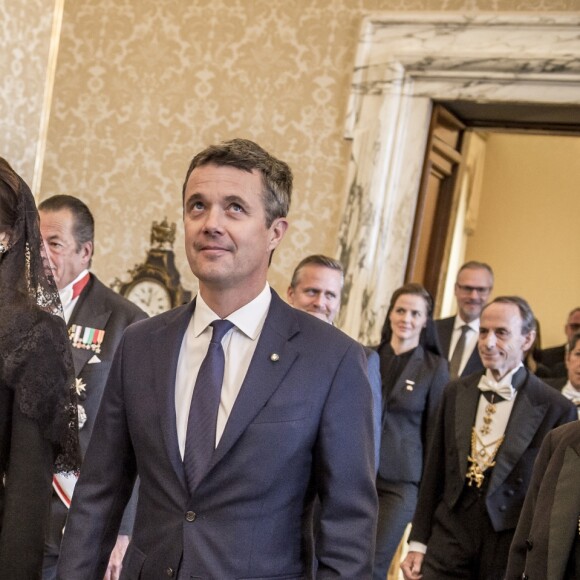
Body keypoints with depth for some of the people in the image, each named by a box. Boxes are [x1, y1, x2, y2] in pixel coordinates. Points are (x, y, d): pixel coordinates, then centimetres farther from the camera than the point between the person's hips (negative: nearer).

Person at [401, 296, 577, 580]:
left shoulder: (556, 408, -8)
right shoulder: (456, 392, 5)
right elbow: (434, 472, 9)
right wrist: (418, 543, 8)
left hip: (510, 548, -3)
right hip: (449, 539, 3)